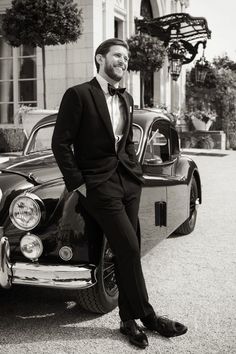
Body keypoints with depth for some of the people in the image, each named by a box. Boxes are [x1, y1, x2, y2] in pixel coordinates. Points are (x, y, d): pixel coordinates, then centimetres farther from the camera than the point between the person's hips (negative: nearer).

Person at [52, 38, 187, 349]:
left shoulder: (126, 99, 14)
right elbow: (60, 143, -8)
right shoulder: (78, 95, -6)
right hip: (100, 183, -6)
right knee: (130, 250, -9)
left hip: (129, 182, 6)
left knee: (126, 252, 8)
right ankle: (147, 315, 9)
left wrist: (136, 170, 11)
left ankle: (129, 320, 19)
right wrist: (78, 184, -10)